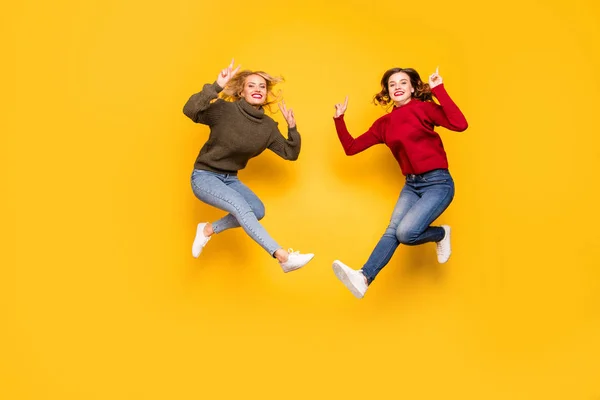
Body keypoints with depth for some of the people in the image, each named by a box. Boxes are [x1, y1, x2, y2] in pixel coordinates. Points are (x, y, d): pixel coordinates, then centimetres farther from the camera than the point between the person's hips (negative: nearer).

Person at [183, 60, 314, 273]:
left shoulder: (268, 126, -1)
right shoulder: (224, 109, -17)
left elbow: (290, 154, 3)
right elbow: (190, 111, -32)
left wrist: (292, 127, -12)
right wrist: (216, 86, -40)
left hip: (230, 179, 6)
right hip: (204, 177, -6)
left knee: (257, 210, -17)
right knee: (241, 206, -28)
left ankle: (208, 229, 5)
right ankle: (283, 256, -34)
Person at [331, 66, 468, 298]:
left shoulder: (423, 108, -7)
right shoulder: (384, 124, 8)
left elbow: (460, 124, -24)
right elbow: (351, 148, 10)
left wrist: (438, 90, -21)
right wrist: (339, 119, 2)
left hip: (438, 182, -5)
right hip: (411, 185, 5)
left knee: (406, 232, -22)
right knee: (393, 230, -19)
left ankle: (441, 234, 8)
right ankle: (364, 278, -32)